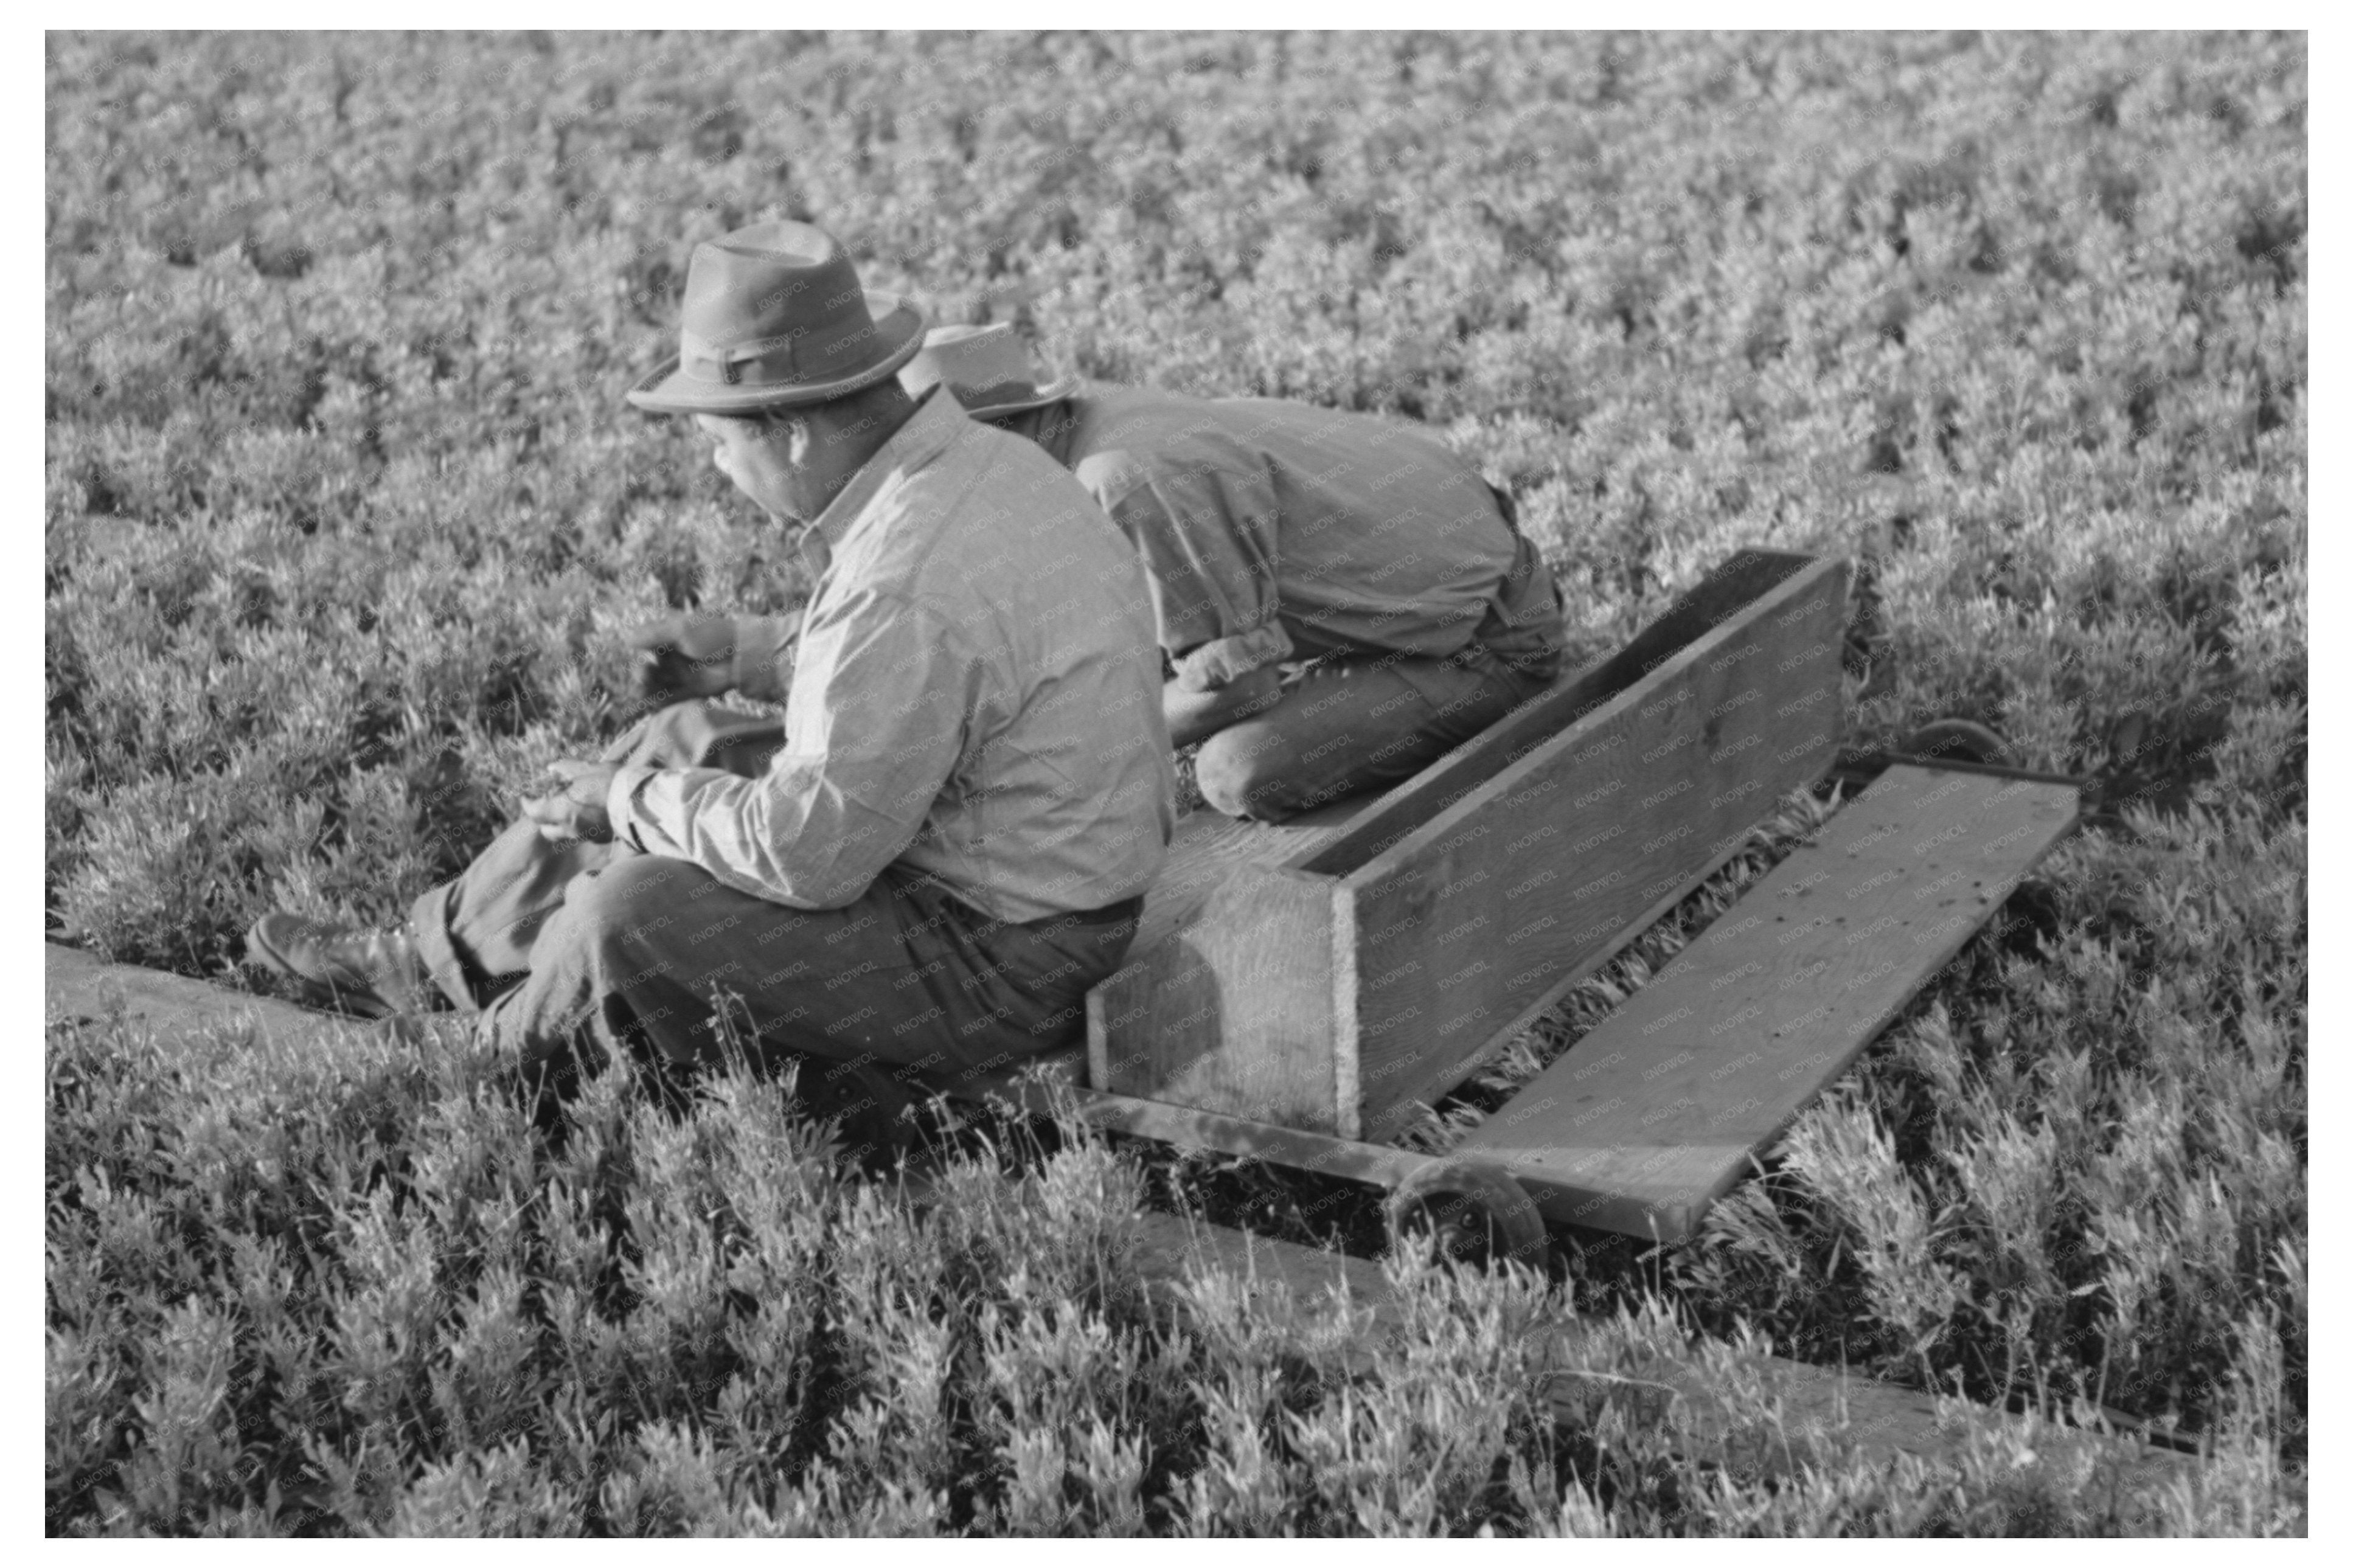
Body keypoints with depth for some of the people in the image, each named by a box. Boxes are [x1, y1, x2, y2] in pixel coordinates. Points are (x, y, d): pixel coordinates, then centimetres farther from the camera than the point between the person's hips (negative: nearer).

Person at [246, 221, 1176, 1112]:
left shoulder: (910, 590, -31)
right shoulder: (986, 463, 1)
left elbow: (804, 853, -26)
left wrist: (637, 800, -10)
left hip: (996, 963, -10)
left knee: (625, 917, -15)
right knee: (607, 803, 14)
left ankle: (501, 1068, 16)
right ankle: (415, 964, 34)